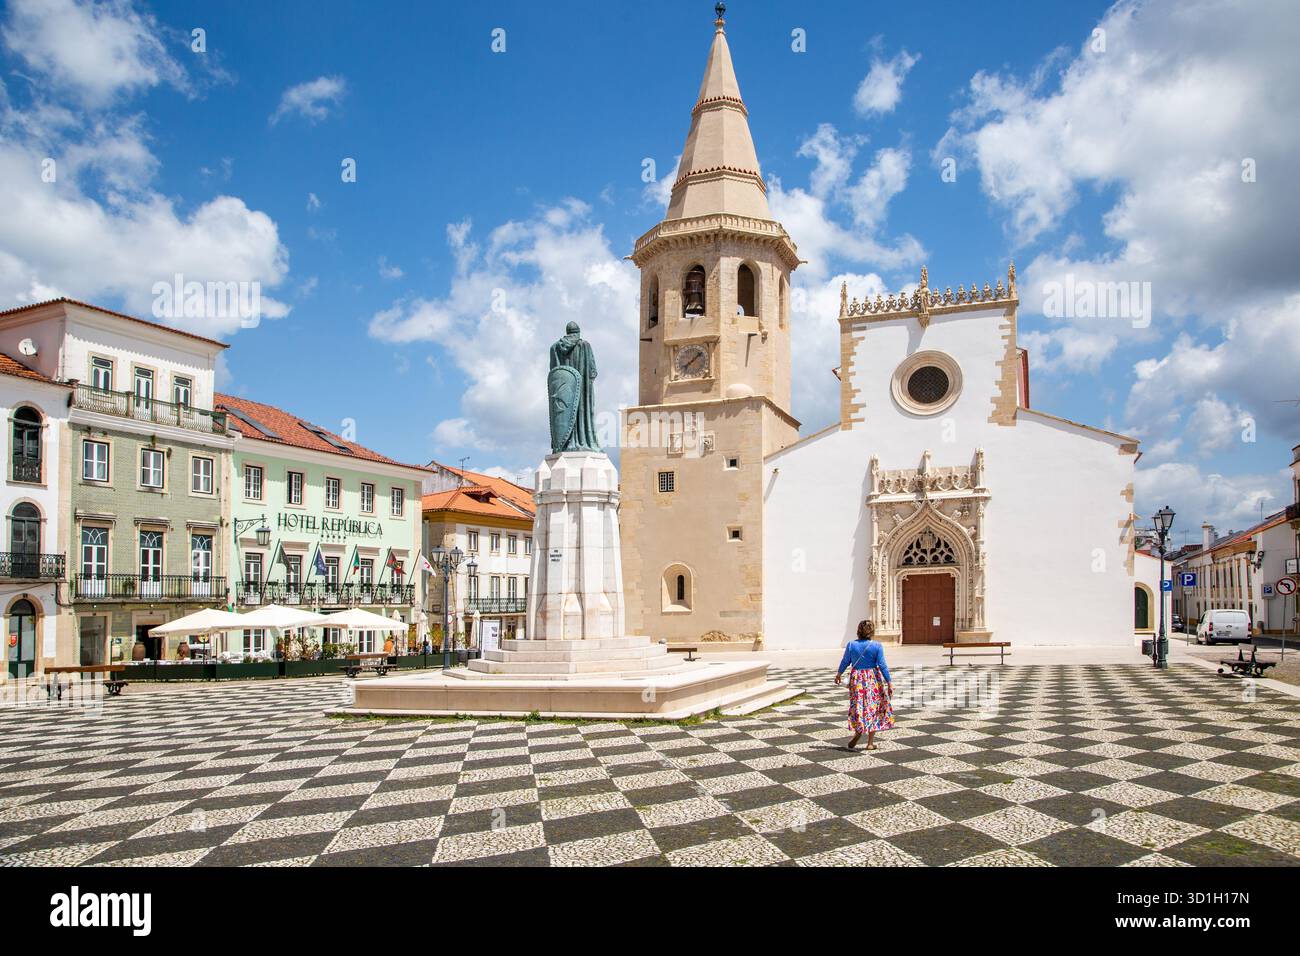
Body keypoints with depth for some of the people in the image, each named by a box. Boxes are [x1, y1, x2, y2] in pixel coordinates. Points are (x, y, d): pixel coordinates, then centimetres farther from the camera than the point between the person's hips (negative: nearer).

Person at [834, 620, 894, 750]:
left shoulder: (851, 645, -4)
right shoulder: (876, 646, -9)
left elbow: (845, 662, 7)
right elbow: (882, 665, -10)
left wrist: (839, 673, 24)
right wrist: (889, 682, -3)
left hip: (856, 679, 1)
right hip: (873, 679, -1)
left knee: (858, 707, 13)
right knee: (872, 708, 8)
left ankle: (858, 731, -6)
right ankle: (870, 743, 10)